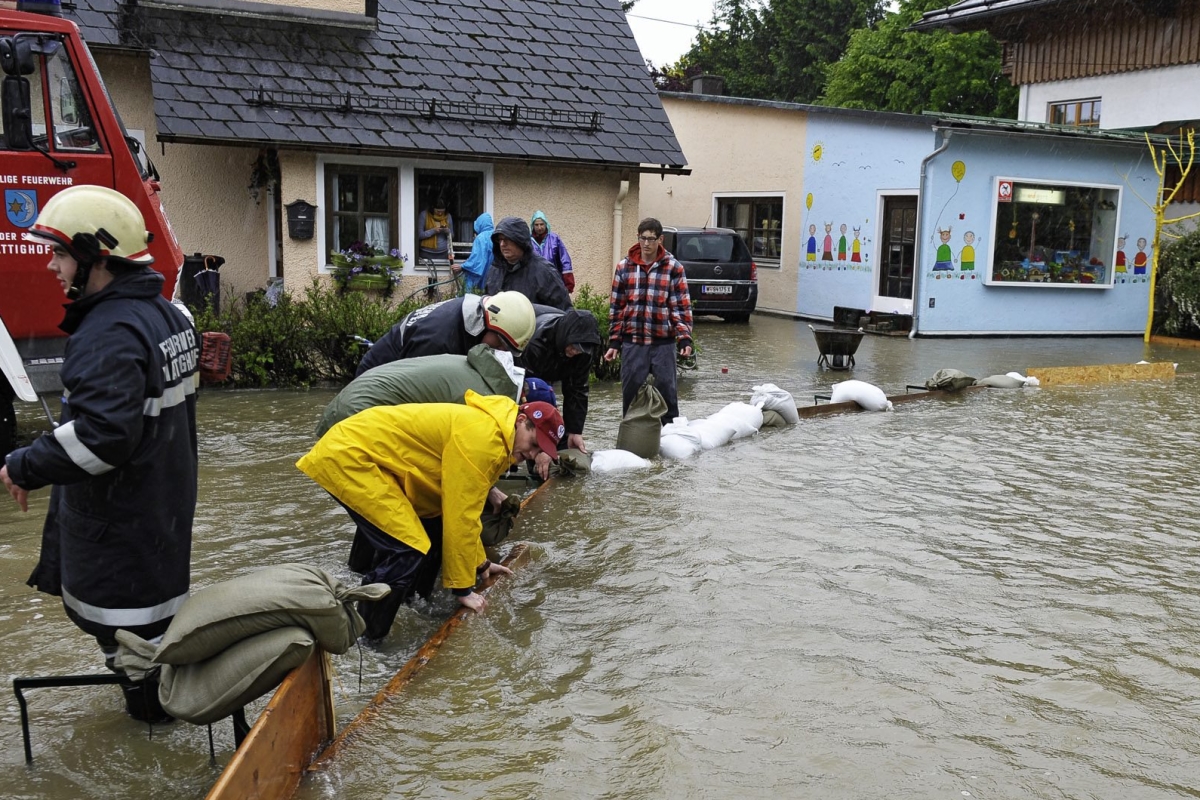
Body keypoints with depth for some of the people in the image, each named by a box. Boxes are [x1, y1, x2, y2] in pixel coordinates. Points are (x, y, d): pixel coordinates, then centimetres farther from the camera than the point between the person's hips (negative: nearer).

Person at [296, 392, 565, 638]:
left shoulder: (490, 434, 10)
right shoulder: (481, 437, -22)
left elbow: (465, 505, 21)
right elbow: (461, 514, -19)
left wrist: (479, 562, 29)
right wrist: (463, 587, -9)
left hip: (373, 456, 10)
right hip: (347, 456, -10)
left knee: (433, 532, 11)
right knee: (409, 548, -17)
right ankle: (363, 640, -4)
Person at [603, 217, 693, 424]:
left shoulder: (673, 268, 0)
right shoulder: (624, 267, 5)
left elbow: (681, 306, -1)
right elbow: (616, 307, 7)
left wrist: (685, 338, -11)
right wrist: (614, 341, 4)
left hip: (663, 342, -1)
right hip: (632, 341, 2)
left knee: (666, 389, 2)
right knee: (630, 390, 6)